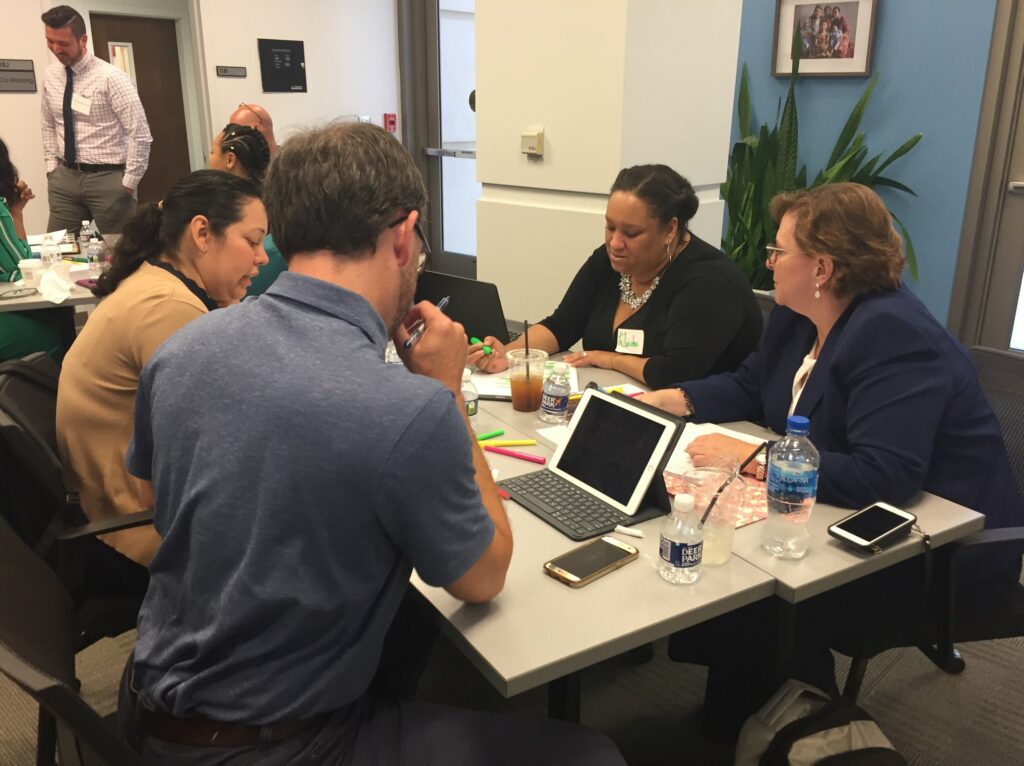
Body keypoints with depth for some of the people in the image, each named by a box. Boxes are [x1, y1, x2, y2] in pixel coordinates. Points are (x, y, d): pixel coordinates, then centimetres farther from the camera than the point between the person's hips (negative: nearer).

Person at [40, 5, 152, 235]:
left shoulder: (110, 77, -12)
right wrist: (52, 167, 10)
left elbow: (141, 135, -15)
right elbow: (48, 125, 20)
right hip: (65, 177, 5)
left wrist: (129, 183, -13)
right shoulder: (50, 76, 6)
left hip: (108, 178, -5)